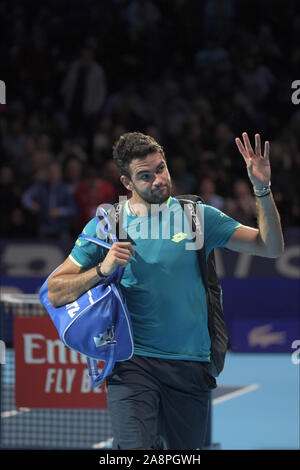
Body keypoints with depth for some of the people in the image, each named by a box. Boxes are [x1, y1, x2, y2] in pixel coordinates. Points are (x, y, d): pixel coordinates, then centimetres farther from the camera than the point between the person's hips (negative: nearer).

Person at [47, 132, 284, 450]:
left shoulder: (198, 217, 4)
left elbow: (271, 248, 2)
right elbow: (54, 293, 3)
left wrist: (262, 190, -11)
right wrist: (102, 269, -13)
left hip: (191, 364, 2)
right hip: (132, 362, -2)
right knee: (134, 450, -22)